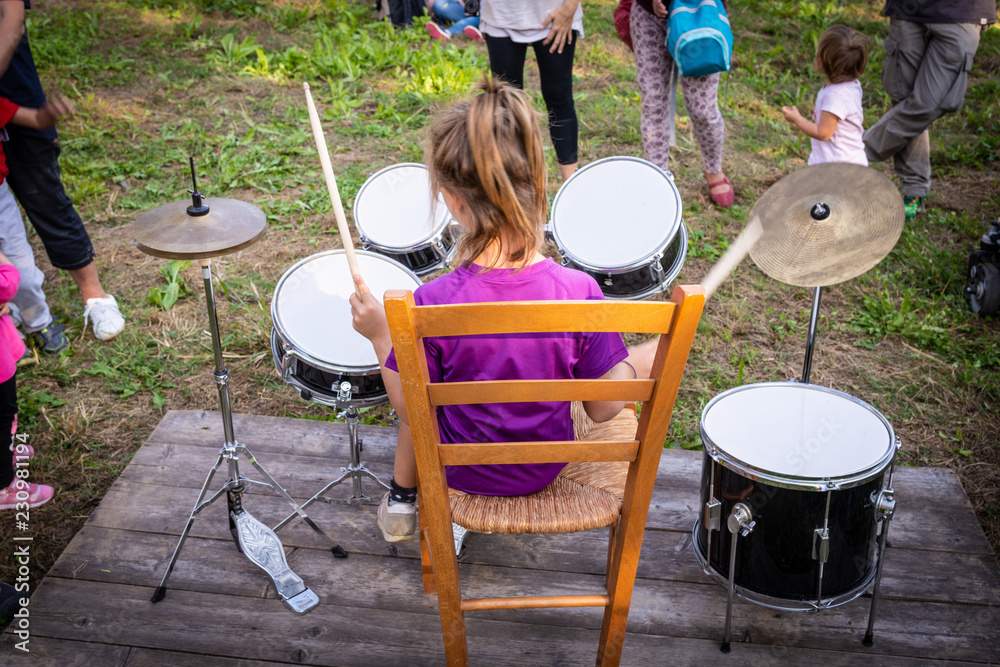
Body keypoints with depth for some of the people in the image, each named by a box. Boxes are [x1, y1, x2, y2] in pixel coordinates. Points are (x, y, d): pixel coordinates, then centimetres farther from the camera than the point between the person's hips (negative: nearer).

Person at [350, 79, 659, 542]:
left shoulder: (433, 304, -30)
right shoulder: (578, 291, -26)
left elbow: (412, 408, -16)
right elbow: (602, 408, -15)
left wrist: (381, 336, -6)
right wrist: (639, 361, 1)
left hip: (462, 471, -1)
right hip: (546, 470, 2)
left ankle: (402, 502, 47)